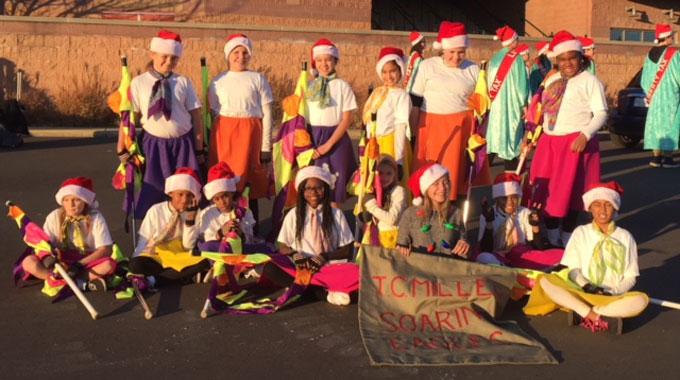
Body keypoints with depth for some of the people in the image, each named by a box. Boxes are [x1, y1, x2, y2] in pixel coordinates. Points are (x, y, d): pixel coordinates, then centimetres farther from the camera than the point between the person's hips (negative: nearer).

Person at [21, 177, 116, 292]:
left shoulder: (95, 218, -8)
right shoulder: (54, 217, -2)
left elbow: (105, 250, -13)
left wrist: (80, 264, -23)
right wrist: (48, 257, -29)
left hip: (87, 261, -2)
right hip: (61, 261, 2)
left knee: (109, 264, -32)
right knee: (28, 262, -24)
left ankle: (59, 282, -28)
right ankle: (81, 284, -30)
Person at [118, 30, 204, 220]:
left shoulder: (184, 83, 1)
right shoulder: (138, 83, -1)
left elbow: (196, 117, 1)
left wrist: (199, 150, -1)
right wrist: (122, 150, -1)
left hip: (183, 145, 1)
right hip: (153, 145, -1)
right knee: (152, 195, 5)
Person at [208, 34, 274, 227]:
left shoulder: (258, 79, 6)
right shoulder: (218, 81, 11)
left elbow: (267, 113, 3)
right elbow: (212, 112, 11)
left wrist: (266, 145, -4)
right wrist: (207, 142, 2)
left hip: (250, 134, -2)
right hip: (224, 134, 2)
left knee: (251, 185, 0)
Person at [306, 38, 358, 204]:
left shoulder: (342, 86, -1)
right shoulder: (309, 86, 8)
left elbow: (347, 119, -4)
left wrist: (328, 144, -11)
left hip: (336, 138, -2)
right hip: (312, 138, 2)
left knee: (335, 184, 0)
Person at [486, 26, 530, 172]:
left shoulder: (494, 59, 6)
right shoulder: (517, 59, -9)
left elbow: (489, 82, 9)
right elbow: (521, 83, -10)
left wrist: (493, 99, 16)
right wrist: (524, 104, -5)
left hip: (495, 105, 5)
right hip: (512, 105, -5)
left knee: (494, 135, 9)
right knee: (511, 135, 1)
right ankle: (511, 171, 3)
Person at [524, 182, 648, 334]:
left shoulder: (625, 237, 8)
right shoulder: (581, 233, 7)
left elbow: (630, 277, 7)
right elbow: (571, 268, 2)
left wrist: (613, 292, -11)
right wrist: (586, 286, -16)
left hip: (613, 298, 0)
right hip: (581, 294, 0)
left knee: (641, 300, -33)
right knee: (545, 281, -27)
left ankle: (583, 314, -31)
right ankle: (600, 318, -32)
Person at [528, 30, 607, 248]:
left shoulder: (589, 81, -5)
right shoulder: (552, 80, 15)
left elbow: (601, 113, -9)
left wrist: (585, 134, -23)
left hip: (576, 143, -6)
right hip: (549, 142, 6)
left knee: (570, 191, 0)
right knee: (547, 191, 8)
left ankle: (567, 240, 13)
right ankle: (551, 237, 22)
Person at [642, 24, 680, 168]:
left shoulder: (650, 54, 7)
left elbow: (644, 79, 10)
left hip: (654, 98, 6)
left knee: (655, 124, 8)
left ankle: (656, 157, 7)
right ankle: (667, 158, -1)